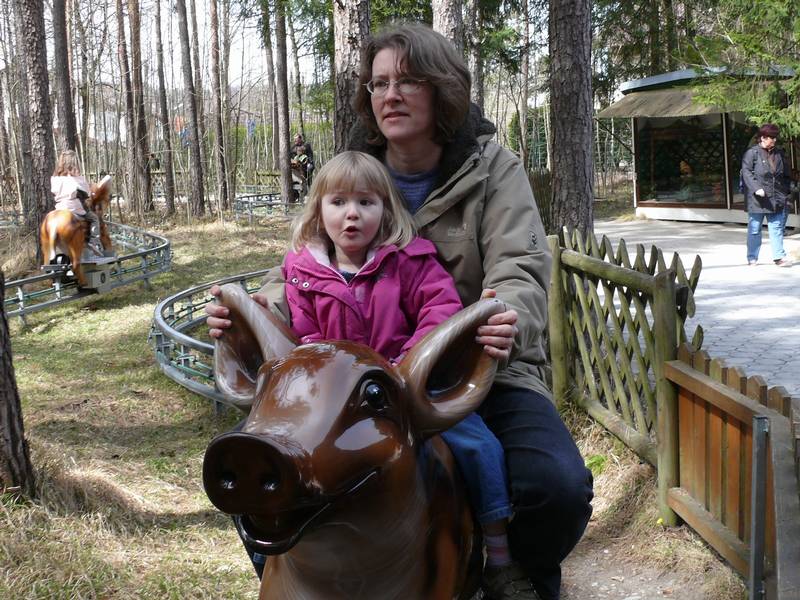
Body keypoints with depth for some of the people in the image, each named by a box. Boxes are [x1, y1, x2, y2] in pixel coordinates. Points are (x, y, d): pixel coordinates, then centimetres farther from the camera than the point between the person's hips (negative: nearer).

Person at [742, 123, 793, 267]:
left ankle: (779, 256, 5)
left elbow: (787, 174, 19)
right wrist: (756, 188, -23)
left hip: (776, 199, 5)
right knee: (755, 229, 5)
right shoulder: (752, 153, -5)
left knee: (777, 228, 3)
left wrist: (787, 193, 12)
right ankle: (752, 258, 14)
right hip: (757, 200, -4)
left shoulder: (779, 154, 12)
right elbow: (746, 172, -12)